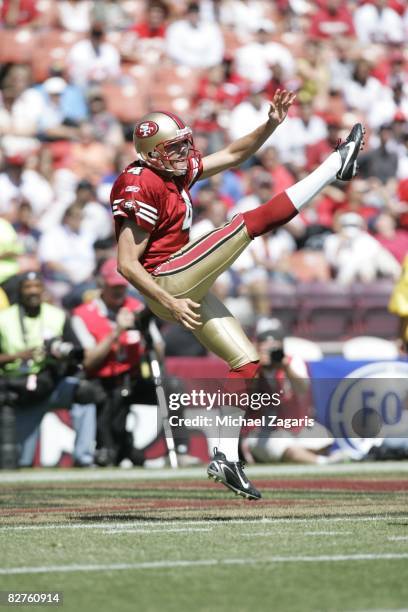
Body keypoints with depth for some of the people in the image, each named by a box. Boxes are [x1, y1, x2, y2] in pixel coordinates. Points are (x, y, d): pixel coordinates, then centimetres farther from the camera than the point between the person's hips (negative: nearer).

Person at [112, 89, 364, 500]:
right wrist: (171, 303, -21)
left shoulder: (181, 170, 11)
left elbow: (234, 155, 18)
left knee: (246, 363, 9)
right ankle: (336, 166, -4)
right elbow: (126, 264, -18)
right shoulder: (141, 187, -15)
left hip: (186, 288, 10)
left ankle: (225, 458, 8)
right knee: (253, 222, -13)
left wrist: (272, 124, 3)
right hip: (166, 284, -10)